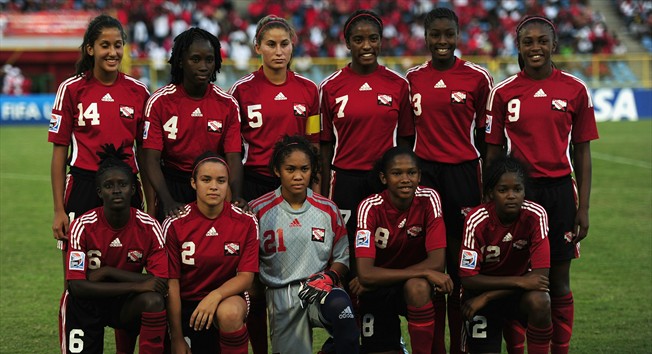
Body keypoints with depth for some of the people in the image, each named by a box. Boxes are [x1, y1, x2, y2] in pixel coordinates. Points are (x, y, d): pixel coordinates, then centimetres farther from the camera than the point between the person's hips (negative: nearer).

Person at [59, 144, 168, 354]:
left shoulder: (149, 227, -14)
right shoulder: (83, 226, -17)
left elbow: (162, 284, -19)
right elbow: (76, 286, -23)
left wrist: (108, 271, -23)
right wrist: (136, 286, -29)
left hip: (125, 303, 0)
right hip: (85, 303, 0)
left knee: (154, 301, -31)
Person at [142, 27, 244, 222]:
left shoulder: (227, 104, 0)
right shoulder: (160, 101, -5)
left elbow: (233, 158, -4)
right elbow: (152, 160, -9)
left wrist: (236, 197, -24)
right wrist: (167, 201, -25)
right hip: (172, 183, -2)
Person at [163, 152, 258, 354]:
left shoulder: (246, 222, -6)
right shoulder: (174, 224, -8)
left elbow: (246, 276, -9)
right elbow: (172, 282, -8)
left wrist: (216, 296, -29)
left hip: (227, 298, -1)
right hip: (186, 304, 1)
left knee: (230, 313, -36)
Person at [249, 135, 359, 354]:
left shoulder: (328, 210, 7)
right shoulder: (258, 211, 1)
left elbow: (342, 258, 11)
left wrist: (329, 277, -8)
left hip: (320, 288, 0)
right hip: (281, 294, 0)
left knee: (340, 305, -34)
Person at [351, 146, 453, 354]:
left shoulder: (428, 199, -16)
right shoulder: (371, 208, -19)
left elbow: (437, 262, -21)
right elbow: (365, 274, -28)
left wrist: (376, 280, -23)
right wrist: (425, 272, -32)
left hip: (415, 282, -1)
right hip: (376, 290, 1)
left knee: (418, 287, -35)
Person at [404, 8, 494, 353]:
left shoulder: (477, 77, -1)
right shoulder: (412, 78, 8)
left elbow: (485, 137, 3)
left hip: (464, 174, -3)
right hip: (423, 173, 3)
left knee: (461, 262, -1)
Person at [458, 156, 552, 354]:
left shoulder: (535, 215, -20)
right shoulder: (477, 221, -22)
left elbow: (541, 274, -22)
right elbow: (468, 278, -21)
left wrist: (487, 297, -22)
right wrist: (519, 281, -30)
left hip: (521, 290, 0)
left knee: (539, 301, -33)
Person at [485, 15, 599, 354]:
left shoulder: (575, 90, 2)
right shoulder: (503, 93, 1)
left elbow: (582, 152, 5)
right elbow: (493, 152, 5)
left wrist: (583, 208, 0)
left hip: (560, 190, 0)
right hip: (517, 190, 0)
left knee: (559, 281, 6)